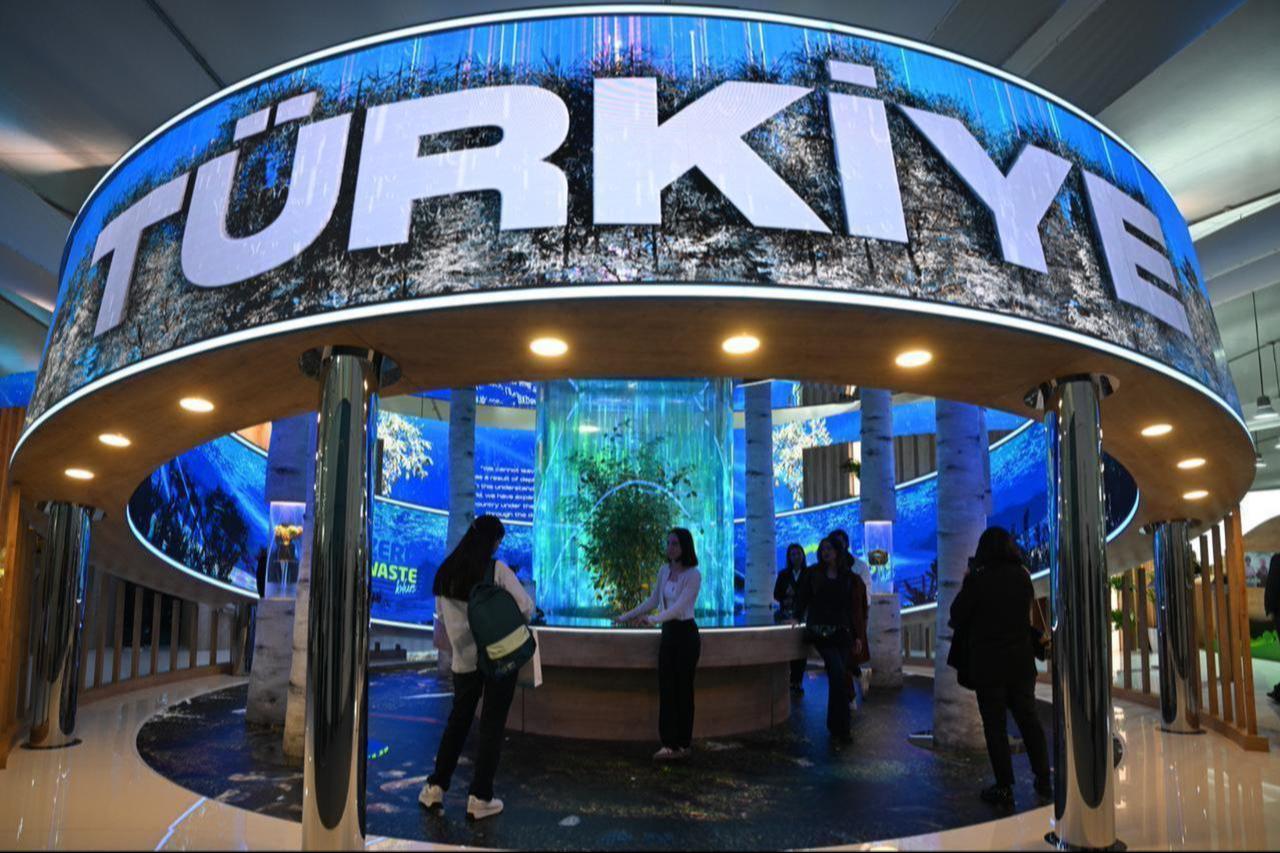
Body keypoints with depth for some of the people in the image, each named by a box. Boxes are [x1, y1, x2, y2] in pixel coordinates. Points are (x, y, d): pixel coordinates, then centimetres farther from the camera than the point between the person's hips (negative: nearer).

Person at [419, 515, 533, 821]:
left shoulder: (446, 572, 2)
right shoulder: (497, 570, -13)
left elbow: (442, 612, 13)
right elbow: (526, 607, -15)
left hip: (464, 658, 4)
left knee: (458, 720, 20)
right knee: (492, 726, 6)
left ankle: (435, 787, 25)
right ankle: (480, 798, 10)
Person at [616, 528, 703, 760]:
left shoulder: (693, 574, -12)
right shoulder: (664, 571, 7)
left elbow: (679, 606, -23)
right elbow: (652, 601, 18)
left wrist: (654, 619, -35)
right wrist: (627, 616, 16)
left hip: (686, 634, -6)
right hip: (668, 633, 6)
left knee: (683, 689, 1)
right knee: (666, 688, 2)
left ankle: (683, 744, 12)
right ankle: (669, 744, 7)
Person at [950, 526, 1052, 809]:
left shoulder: (978, 580, -15)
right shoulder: (1023, 577, 0)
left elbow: (957, 616, -7)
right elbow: (1028, 610, 14)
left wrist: (966, 583, 2)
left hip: (988, 663, -4)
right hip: (1021, 661, 5)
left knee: (995, 725, 3)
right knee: (1028, 719, 16)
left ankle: (1004, 788, 6)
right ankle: (1044, 780, 23)